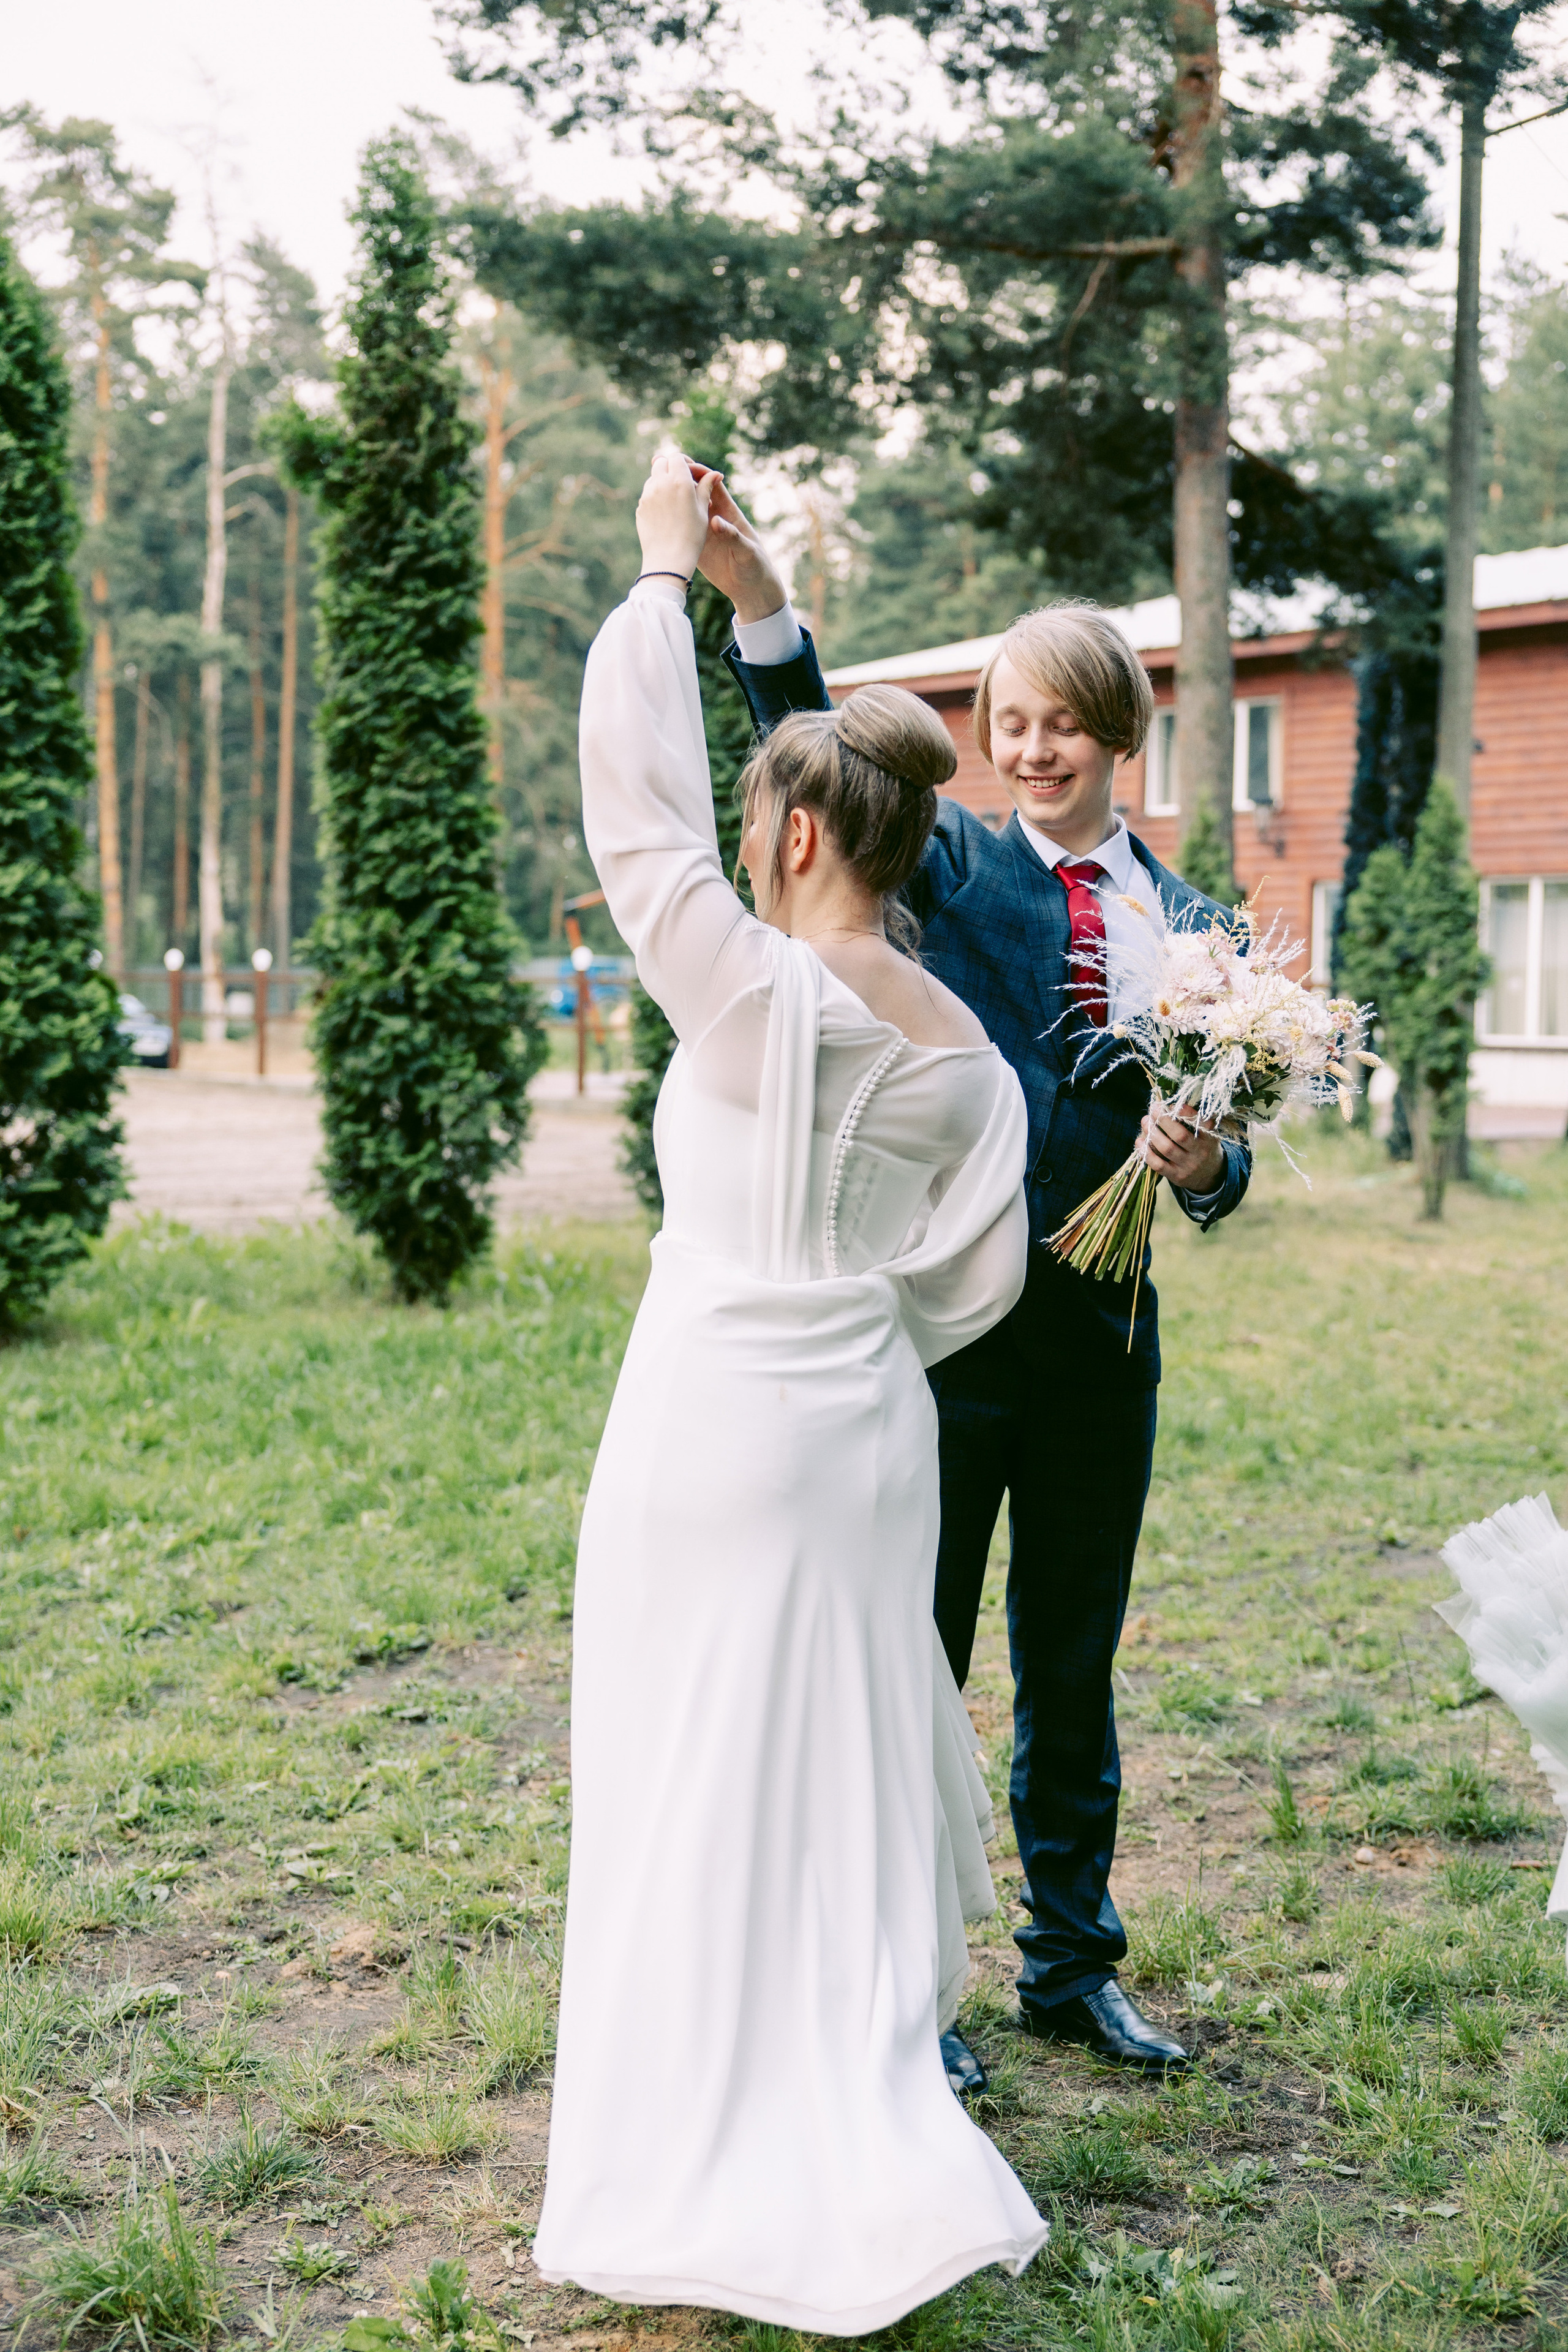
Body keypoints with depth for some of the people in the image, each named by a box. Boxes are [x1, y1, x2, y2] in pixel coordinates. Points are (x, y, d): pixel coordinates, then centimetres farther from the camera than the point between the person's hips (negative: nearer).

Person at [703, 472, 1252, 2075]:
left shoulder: (1183, 920, 8)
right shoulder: (953, 870, 0)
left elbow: (1209, 1147, 10)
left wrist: (1206, 1168, -13)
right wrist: (758, 604, -34)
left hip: (1100, 1342, 4)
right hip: (941, 1333, -3)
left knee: (1073, 1675, 17)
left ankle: (1071, 1969, 33)